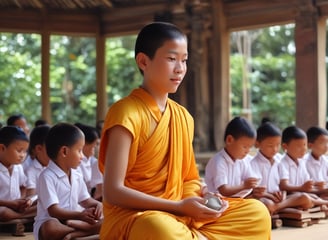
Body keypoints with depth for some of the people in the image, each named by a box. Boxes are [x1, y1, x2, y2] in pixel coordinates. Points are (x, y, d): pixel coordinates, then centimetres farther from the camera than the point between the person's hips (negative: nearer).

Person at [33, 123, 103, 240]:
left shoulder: (77, 176, 10)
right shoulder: (47, 176, -15)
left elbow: (85, 200, 21)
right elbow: (53, 211, -21)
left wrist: (97, 204, -4)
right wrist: (79, 215, -35)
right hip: (48, 222, -7)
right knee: (51, 228, -42)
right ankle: (88, 230, -26)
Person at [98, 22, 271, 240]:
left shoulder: (184, 117, 10)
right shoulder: (126, 113, -13)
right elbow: (112, 192, -18)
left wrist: (198, 198, -7)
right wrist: (179, 206, -19)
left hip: (179, 215, 7)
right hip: (131, 217, -7)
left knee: (256, 213, -4)